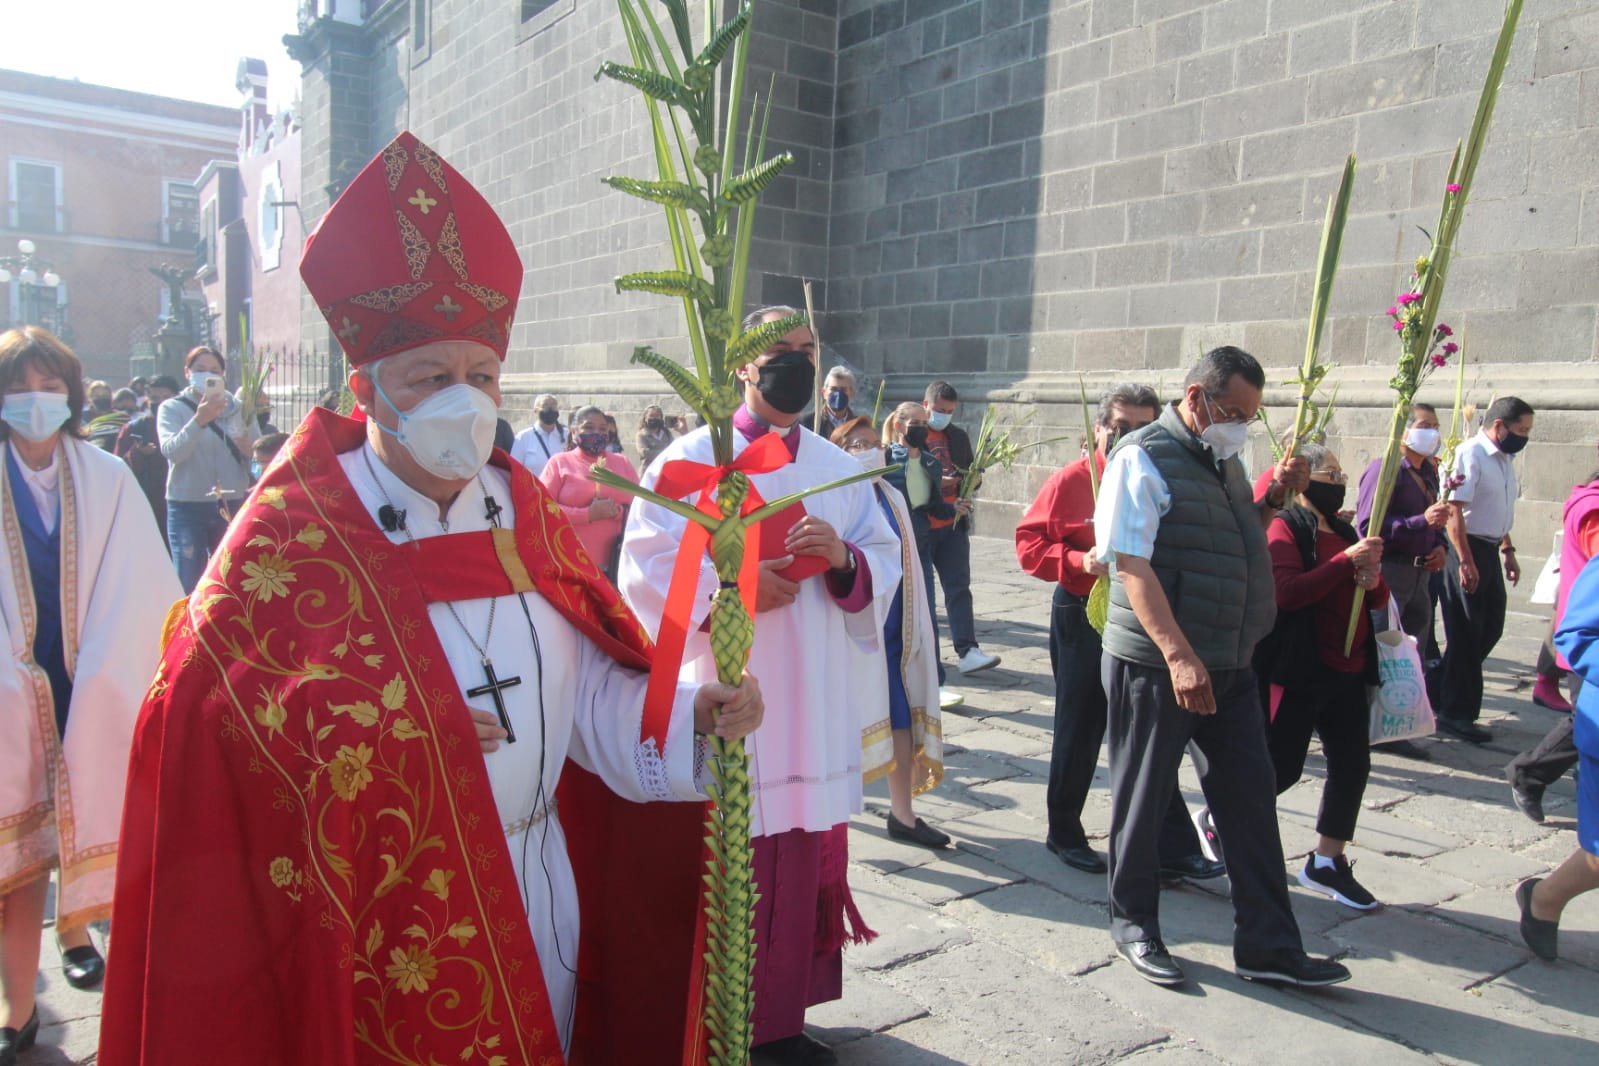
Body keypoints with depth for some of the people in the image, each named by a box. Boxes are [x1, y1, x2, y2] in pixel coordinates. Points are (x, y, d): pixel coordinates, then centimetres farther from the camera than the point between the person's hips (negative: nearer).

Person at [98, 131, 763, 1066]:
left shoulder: (528, 514, 3)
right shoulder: (289, 533, -11)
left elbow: (591, 695, 1)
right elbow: (204, 708, -16)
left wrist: (695, 714, -15)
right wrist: (383, 727, -21)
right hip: (381, 927, -4)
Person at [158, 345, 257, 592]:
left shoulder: (238, 409, 8)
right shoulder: (172, 408, 2)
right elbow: (171, 451, -15)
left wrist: (248, 449, -16)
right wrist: (199, 421, -29)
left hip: (232, 506, 2)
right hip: (188, 508, -2)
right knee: (189, 587, 0)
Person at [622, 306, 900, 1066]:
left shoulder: (840, 469, 12)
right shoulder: (692, 457, -1)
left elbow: (885, 562, 10)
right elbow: (648, 565, -7)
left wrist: (842, 558, -10)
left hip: (816, 703, 5)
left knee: (801, 866, 10)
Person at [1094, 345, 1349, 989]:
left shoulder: (1223, 460, 13)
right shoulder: (1143, 458, -12)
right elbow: (1132, 564, -20)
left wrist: (1273, 500, 8)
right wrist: (1178, 655, -27)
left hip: (1229, 664, 8)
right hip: (1156, 664, -8)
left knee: (1250, 798, 10)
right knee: (1144, 798, 8)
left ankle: (1267, 946, 21)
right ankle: (1134, 925, 27)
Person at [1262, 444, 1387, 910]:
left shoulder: (1344, 531, 16)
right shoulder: (1285, 527, -8)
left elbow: (1378, 599, 19)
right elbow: (1286, 592, -23)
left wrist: (1373, 579, -4)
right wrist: (1347, 561, -24)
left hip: (1348, 673, 8)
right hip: (1298, 671, -8)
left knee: (1352, 763, 8)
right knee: (1283, 767, -2)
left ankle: (1327, 862, 22)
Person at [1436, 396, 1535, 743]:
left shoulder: (1505, 459, 13)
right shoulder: (1470, 454, -16)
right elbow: (1454, 510, -22)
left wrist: (1508, 552, 21)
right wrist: (1465, 562, -24)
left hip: (1489, 550, 9)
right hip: (1467, 549, -9)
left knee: (1490, 627, 14)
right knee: (1466, 634, -2)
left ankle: (1441, 690, 27)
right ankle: (1454, 713, 8)